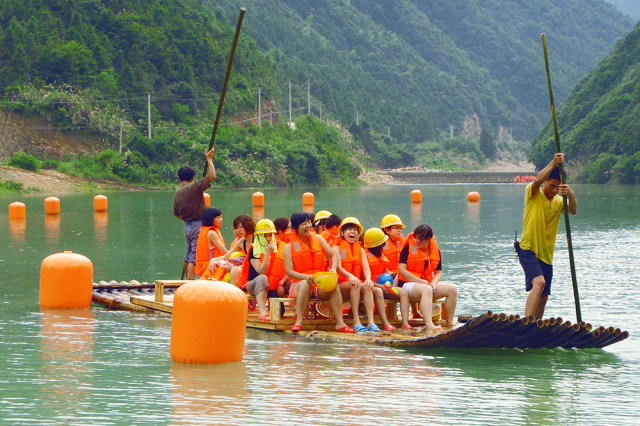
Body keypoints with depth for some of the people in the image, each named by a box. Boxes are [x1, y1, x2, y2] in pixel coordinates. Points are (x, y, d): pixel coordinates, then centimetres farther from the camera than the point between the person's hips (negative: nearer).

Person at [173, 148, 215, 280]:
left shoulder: (177, 193, 9)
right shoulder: (193, 187, -14)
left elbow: (177, 214, 17)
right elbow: (212, 175, -17)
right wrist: (209, 159, -6)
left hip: (187, 225, 8)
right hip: (198, 225, -8)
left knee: (188, 254, 18)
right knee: (195, 255, -10)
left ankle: (188, 280, 26)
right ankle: (190, 282, -15)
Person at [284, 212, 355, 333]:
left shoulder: (318, 239, 11)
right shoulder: (289, 247, 0)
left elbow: (334, 255, 11)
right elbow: (289, 272, -7)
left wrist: (333, 268, -12)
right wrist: (306, 277, -25)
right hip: (300, 282, -3)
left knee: (334, 286, -30)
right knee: (305, 284, -38)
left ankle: (340, 323, -33)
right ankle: (298, 322, -40)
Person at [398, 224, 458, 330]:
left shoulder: (435, 250, 8)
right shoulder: (408, 248, -6)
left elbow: (438, 272, 12)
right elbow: (402, 269, -14)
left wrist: (433, 283, -12)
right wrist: (420, 281, -20)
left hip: (428, 284, 6)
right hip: (408, 284, -6)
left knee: (452, 289, -10)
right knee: (426, 289, -39)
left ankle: (449, 322, -5)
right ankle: (429, 324, -52)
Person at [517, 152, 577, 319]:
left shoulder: (559, 201, 9)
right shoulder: (533, 193, -3)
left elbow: (573, 211, -12)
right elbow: (538, 180, -26)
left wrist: (571, 195, -33)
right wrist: (553, 164, -38)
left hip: (546, 254, 7)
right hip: (528, 249, -7)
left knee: (543, 296, 10)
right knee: (539, 282, -28)